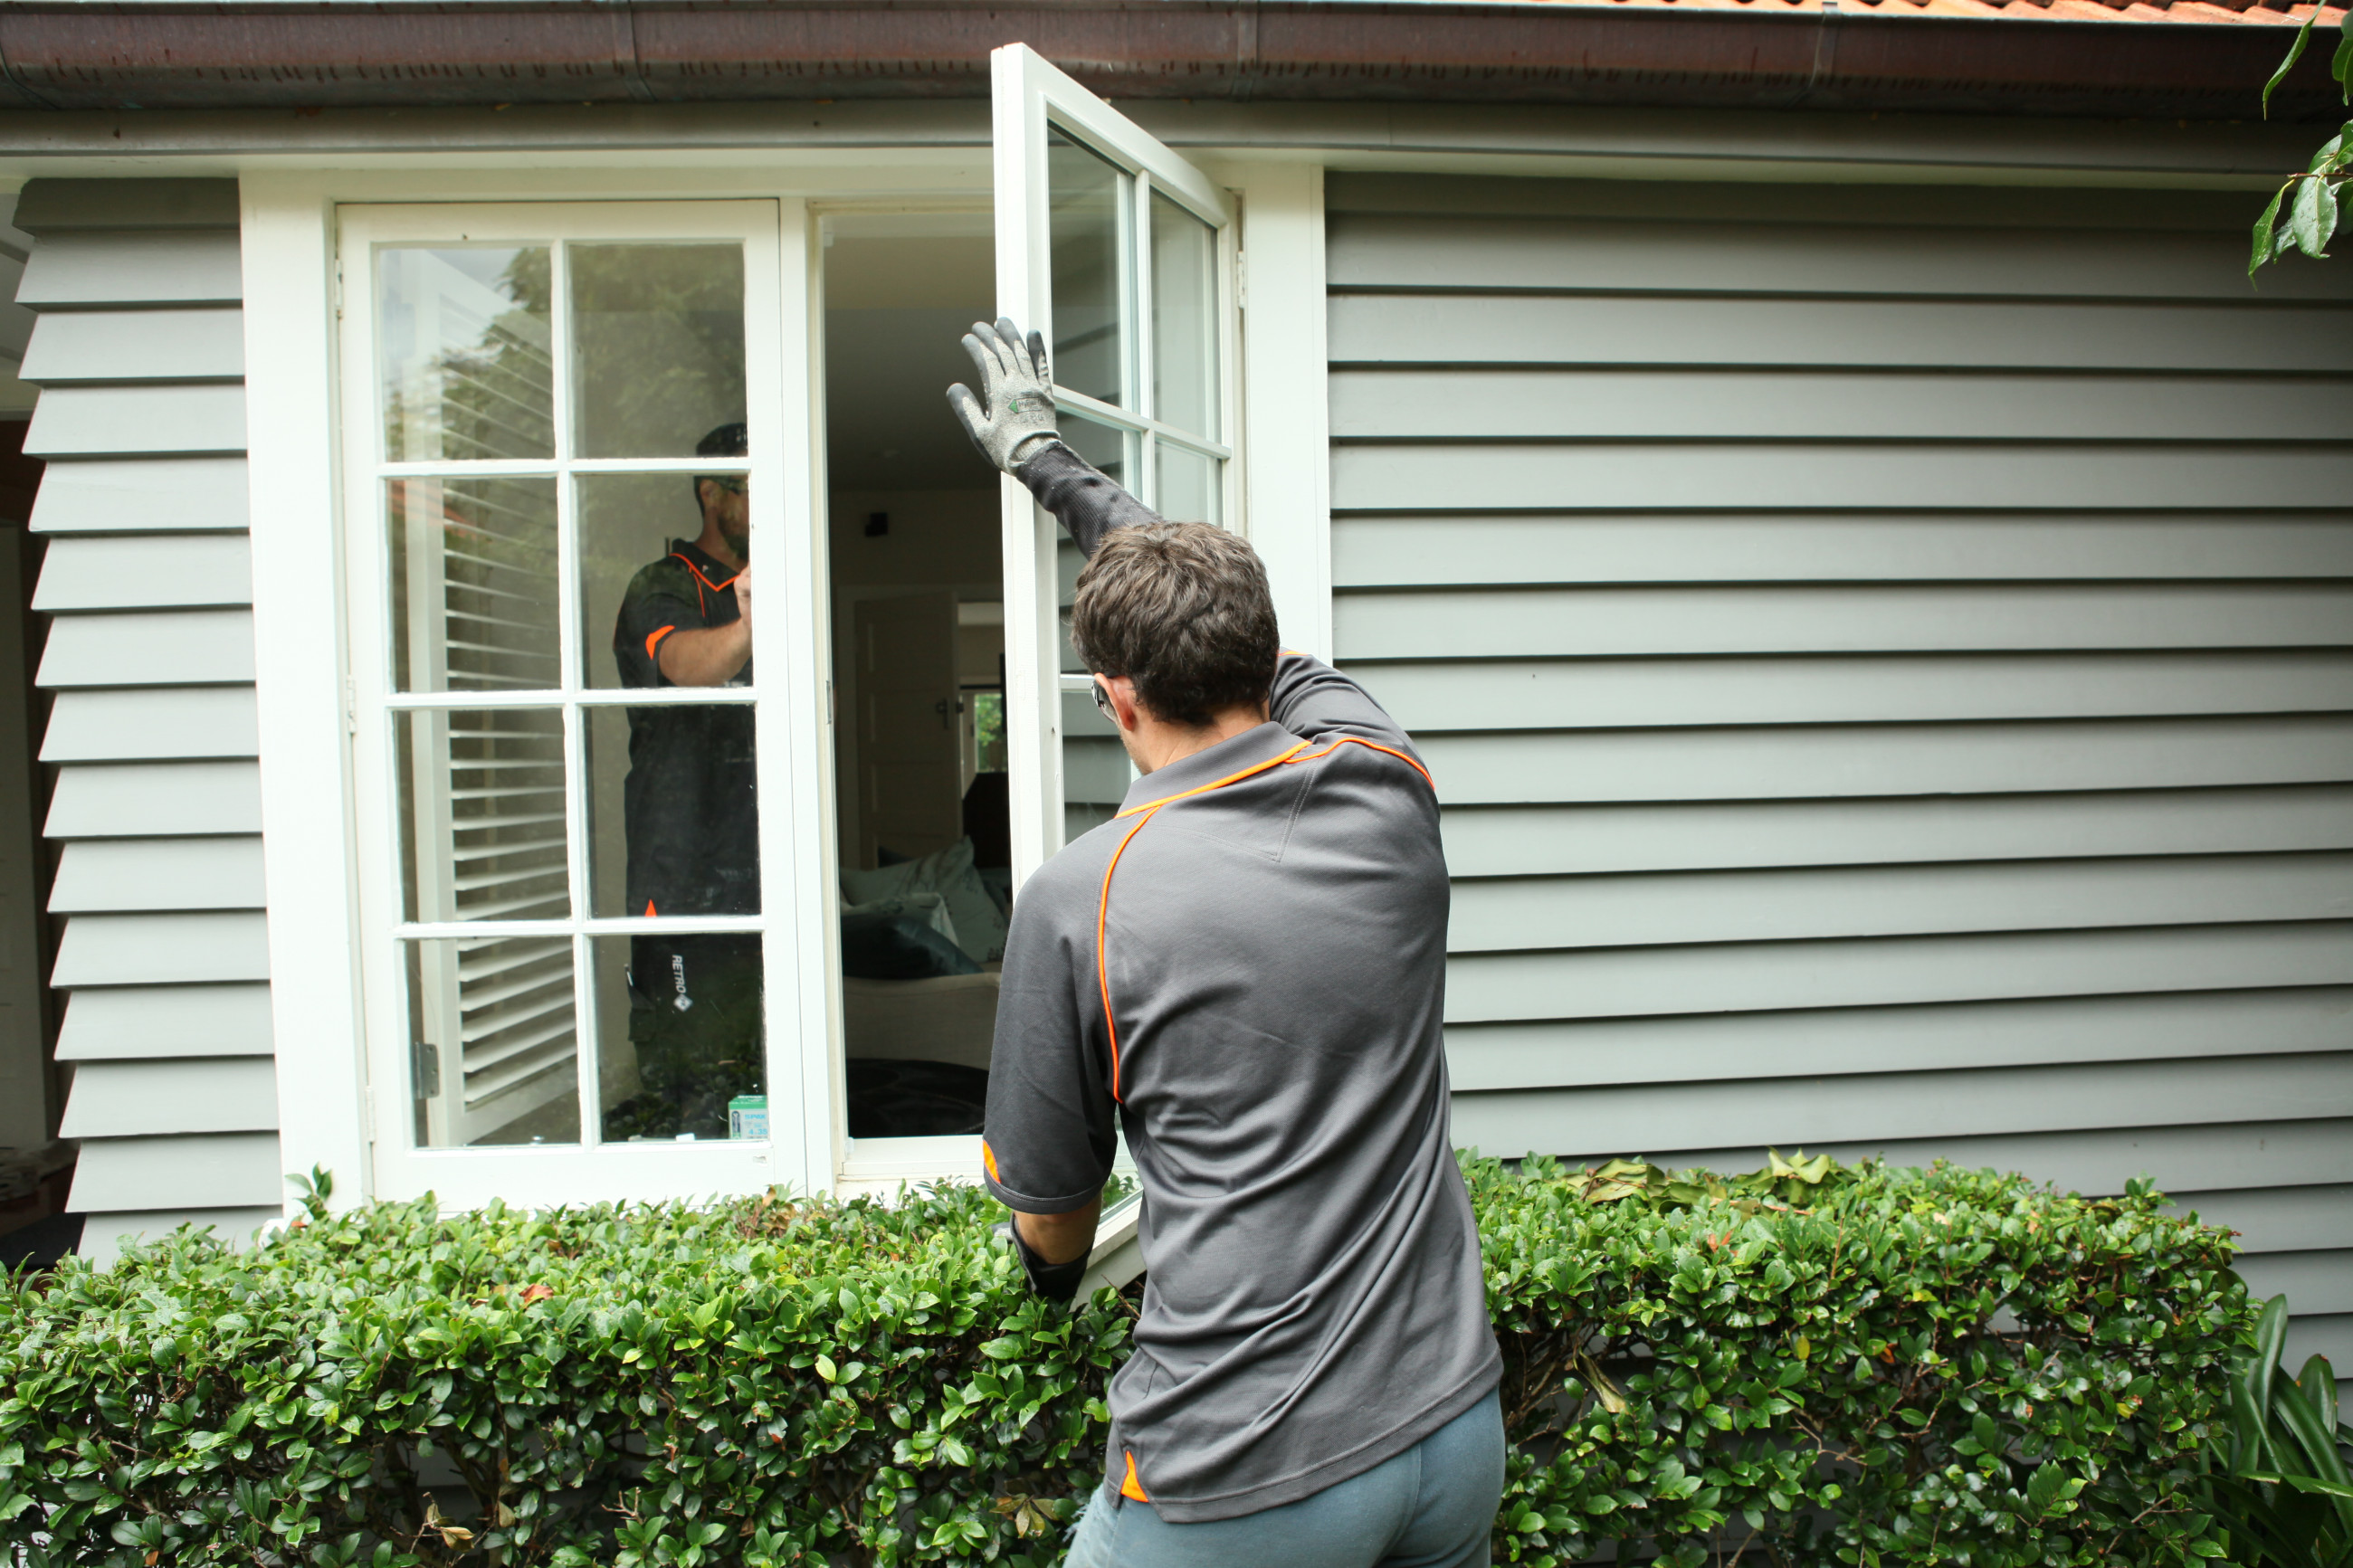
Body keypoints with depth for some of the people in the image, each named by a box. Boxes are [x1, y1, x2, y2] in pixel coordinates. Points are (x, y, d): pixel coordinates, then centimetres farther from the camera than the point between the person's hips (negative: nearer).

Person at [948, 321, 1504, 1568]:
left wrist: (1057, 1279, 24)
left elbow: (1047, 1206, -1)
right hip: (1457, 1430, 5)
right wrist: (1046, 460, 25)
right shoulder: (1386, 782, -5)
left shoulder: (1079, 900, -17)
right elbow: (1239, 631, 14)